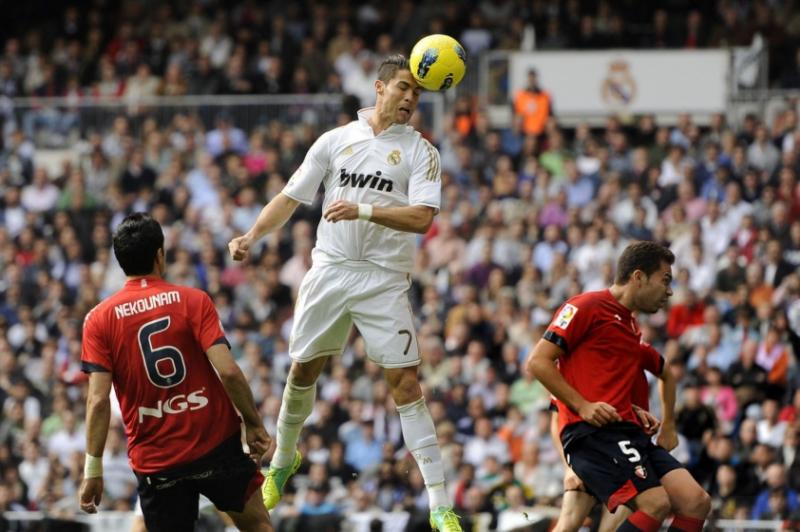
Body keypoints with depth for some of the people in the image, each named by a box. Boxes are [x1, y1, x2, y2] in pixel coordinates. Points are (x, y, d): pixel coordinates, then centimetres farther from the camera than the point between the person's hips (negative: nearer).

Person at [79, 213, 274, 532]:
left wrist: (93, 470, -7)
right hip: (216, 445, 0)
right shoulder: (193, 301, -5)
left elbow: (98, 400, -10)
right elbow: (228, 371, -14)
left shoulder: (99, 319, -3)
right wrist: (253, 423, -2)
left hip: (154, 463, 0)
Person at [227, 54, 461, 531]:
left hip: (384, 281, -3)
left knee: (405, 382, -9)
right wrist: (253, 235, -1)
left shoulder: (419, 151, 1)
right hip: (330, 271, 3)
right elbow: (292, 197, 13)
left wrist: (363, 210, -24)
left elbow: (421, 218, -13)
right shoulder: (336, 140, 8)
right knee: (303, 370, 9)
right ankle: (283, 460, 36)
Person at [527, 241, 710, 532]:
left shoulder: (634, 330, 24)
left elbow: (666, 373, 44)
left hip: (629, 431, 8)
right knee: (656, 503, -24)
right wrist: (583, 406, -14)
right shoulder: (586, 307, -1)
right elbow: (537, 362, -8)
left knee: (697, 502, -6)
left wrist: (668, 427, 33)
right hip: (590, 432, -8)